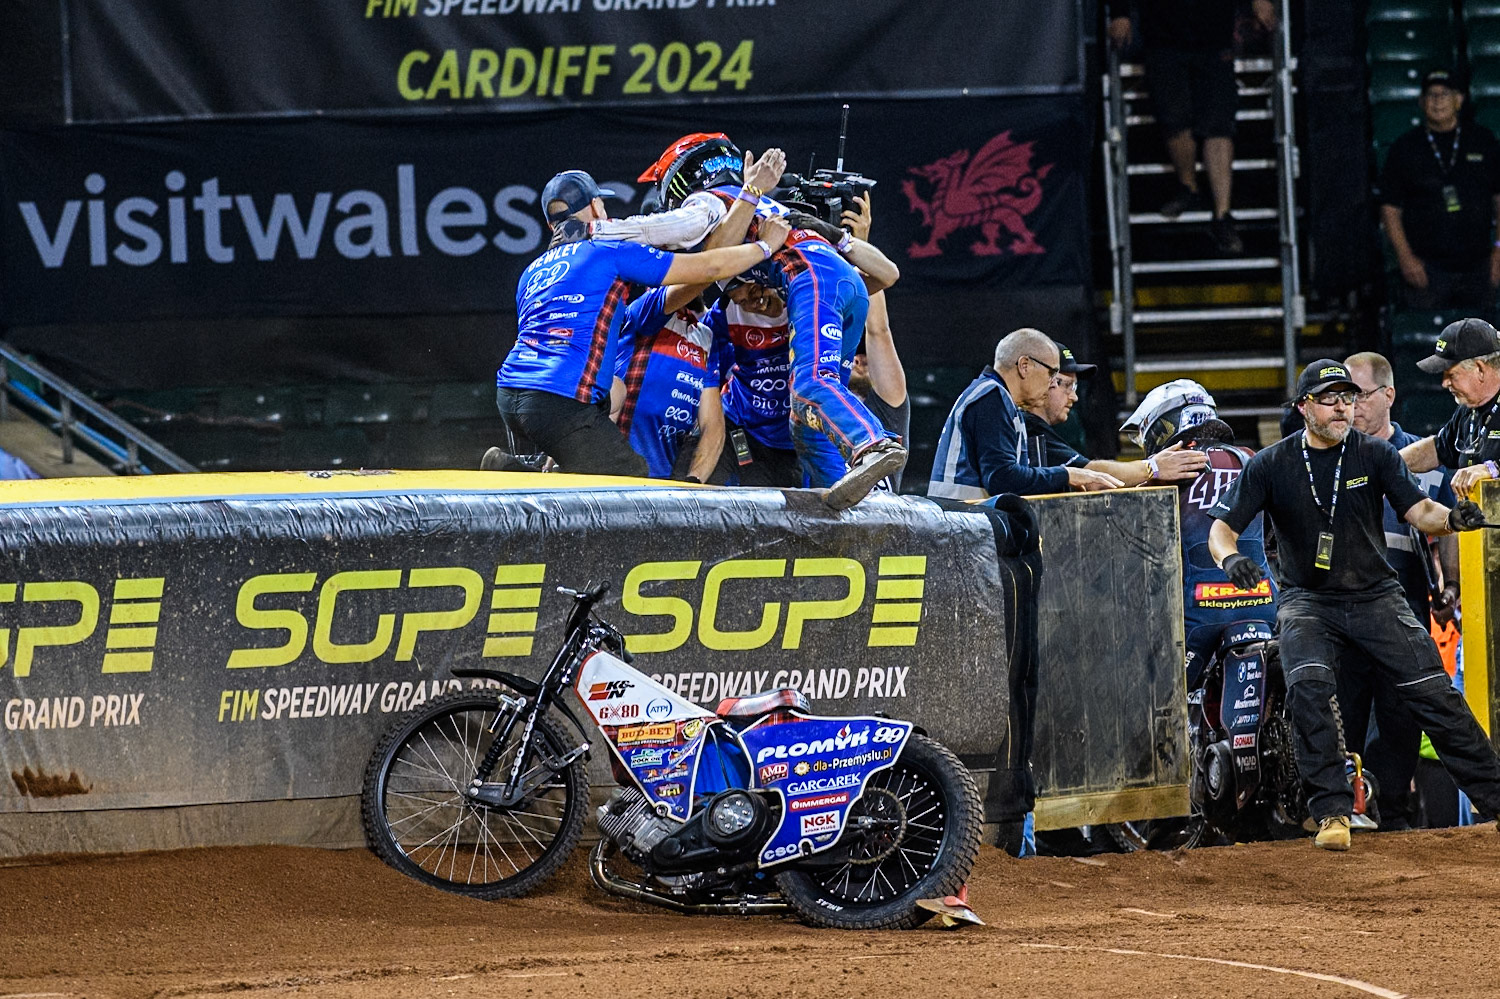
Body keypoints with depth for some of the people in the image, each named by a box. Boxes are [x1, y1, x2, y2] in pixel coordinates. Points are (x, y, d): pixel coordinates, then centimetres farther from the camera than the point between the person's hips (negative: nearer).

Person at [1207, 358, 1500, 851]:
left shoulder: (1374, 454, 2)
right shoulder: (1270, 466, -1)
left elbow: (1418, 509, -6)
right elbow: (1222, 527, -3)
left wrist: (1452, 518, -30)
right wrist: (1230, 557, -27)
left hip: (1376, 595, 1)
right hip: (1307, 600, -1)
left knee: (1434, 694, -7)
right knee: (1307, 686, -28)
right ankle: (1333, 811, -23)